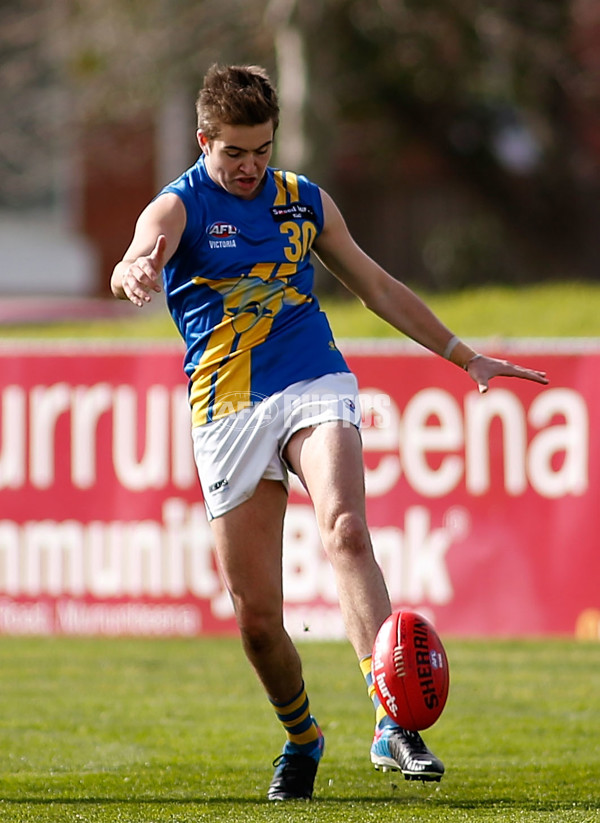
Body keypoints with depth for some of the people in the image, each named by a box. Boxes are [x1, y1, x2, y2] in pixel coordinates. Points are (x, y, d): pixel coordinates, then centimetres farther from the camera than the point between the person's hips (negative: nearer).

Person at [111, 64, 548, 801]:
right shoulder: (179, 207, 0)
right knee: (254, 611, -2)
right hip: (227, 410, -1)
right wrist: (135, 274, -48)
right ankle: (301, 739, 26)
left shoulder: (304, 200, 13)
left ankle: (391, 724, -38)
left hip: (314, 388, 1)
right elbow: (137, 263, -23)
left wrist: (464, 355, 24)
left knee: (345, 529, -29)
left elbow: (376, 285, 25)